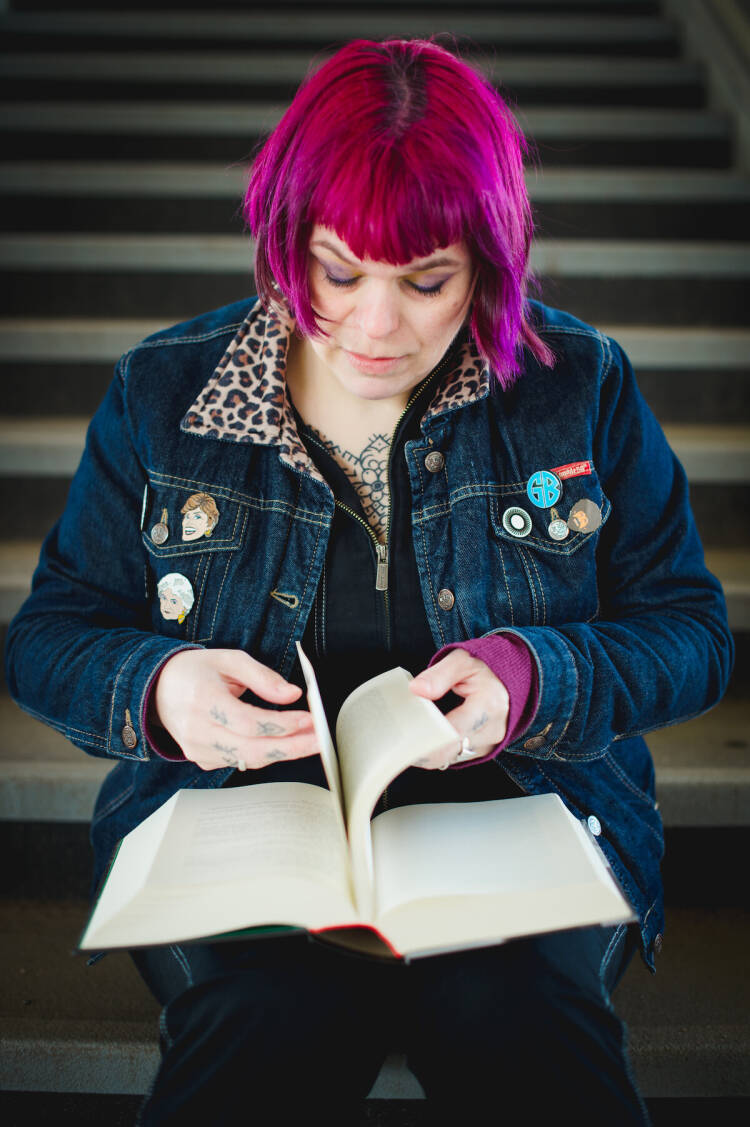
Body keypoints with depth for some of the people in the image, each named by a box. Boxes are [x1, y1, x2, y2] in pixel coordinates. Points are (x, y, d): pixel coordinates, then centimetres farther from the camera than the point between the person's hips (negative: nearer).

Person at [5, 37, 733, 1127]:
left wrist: (537, 678, -14)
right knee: (259, 1036, -31)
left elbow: (691, 629, 7)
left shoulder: (579, 384, 3)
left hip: (519, 805, 1)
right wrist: (159, 689, -15)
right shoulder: (161, 394, 4)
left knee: (526, 1028, -31)